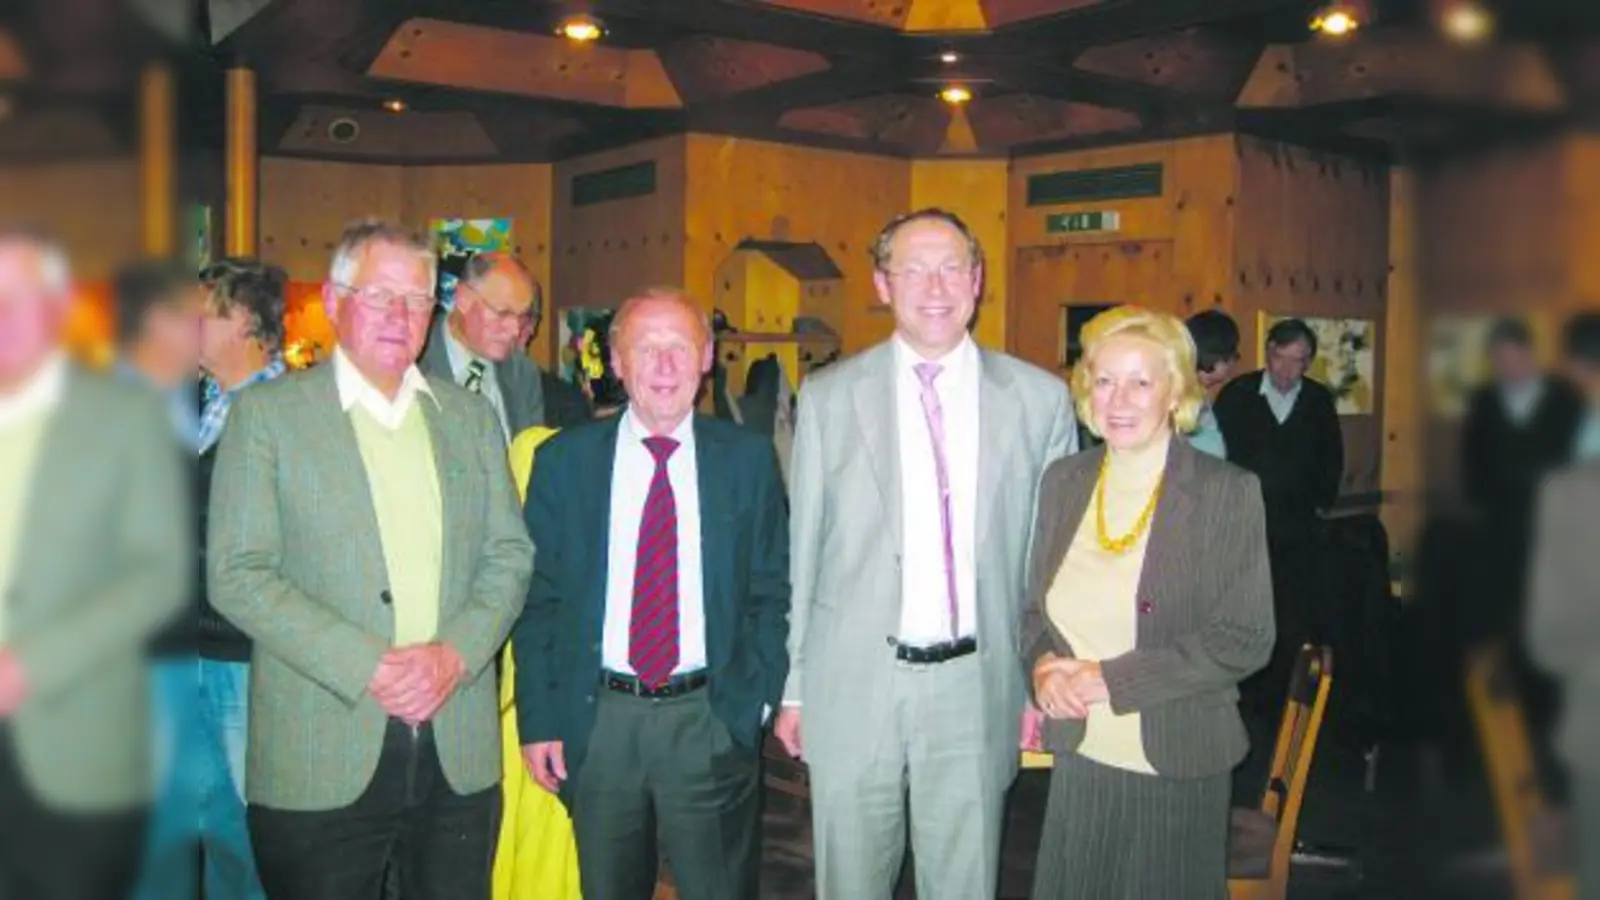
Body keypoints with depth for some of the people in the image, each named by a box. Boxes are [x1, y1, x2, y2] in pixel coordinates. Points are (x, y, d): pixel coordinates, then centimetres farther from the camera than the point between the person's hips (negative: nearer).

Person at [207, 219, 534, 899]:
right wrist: (368, 666, -15)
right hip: (321, 758, -3)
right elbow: (237, 575, -7)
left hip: (460, 749, 3)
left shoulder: (470, 416, 12)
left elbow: (509, 555, 9)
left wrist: (455, 653, -9)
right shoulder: (266, 413, 0)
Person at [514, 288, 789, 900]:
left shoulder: (747, 458, 1)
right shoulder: (563, 460, 1)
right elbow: (537, 601, 2)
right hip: (597, 721, 1)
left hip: (713, 719, 0)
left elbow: (773, 593, 4)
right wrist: (539, 719, -2)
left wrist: (754, 698, -5)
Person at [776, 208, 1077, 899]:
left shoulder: (1040, 398, 1)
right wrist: (793, 686, 3)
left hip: (976, 686, 1)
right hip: (853, 684, 0)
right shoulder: (828, 396, 0)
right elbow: (800, 548, 2)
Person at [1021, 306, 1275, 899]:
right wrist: (1043, 665, -10)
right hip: (1080, 759, 4)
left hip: (1178, 767, -3)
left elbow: (1246, 641, -12)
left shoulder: (1230, 493, -9)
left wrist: (1111, 678, -17)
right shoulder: (1063, 482, 4)